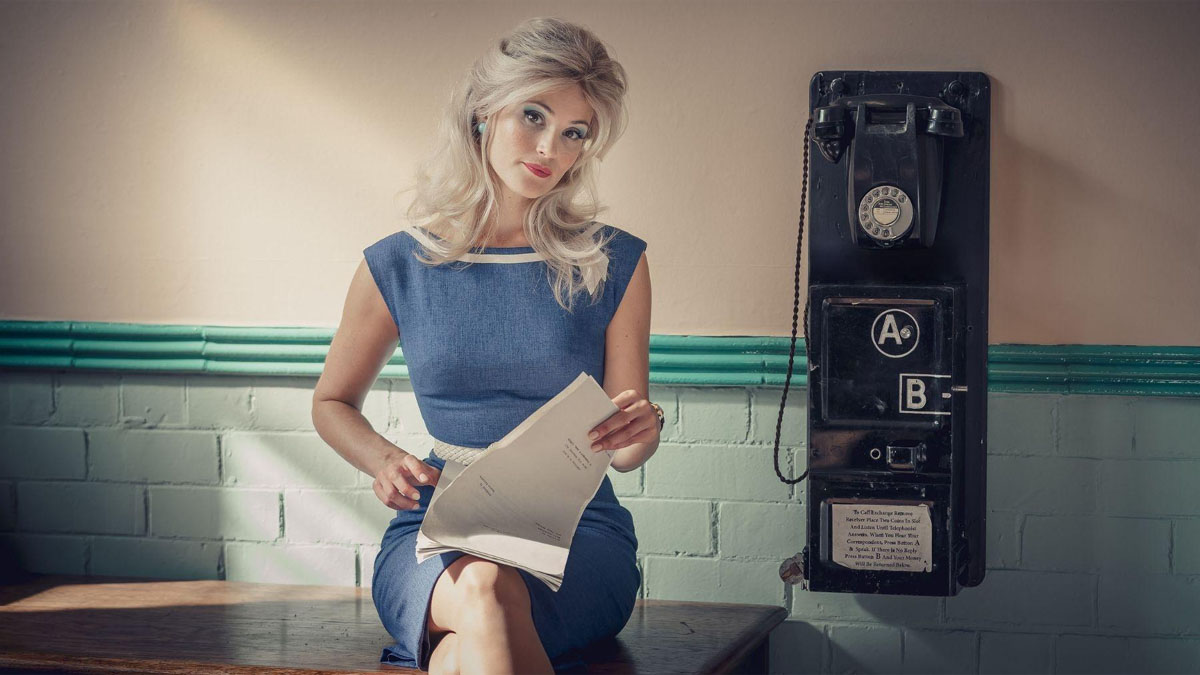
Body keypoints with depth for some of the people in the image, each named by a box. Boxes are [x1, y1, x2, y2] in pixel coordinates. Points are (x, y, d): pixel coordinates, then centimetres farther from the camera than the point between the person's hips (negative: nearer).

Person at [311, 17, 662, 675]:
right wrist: (386, 461, -3)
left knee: (477, 621, -36)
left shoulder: (614, 264, 4)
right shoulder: (398, 267, 4)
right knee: (481, 588, -37)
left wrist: (643, 431, -17)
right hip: (435, 541, 1)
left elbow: (622, 451, 8)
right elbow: (332, 403, 19)